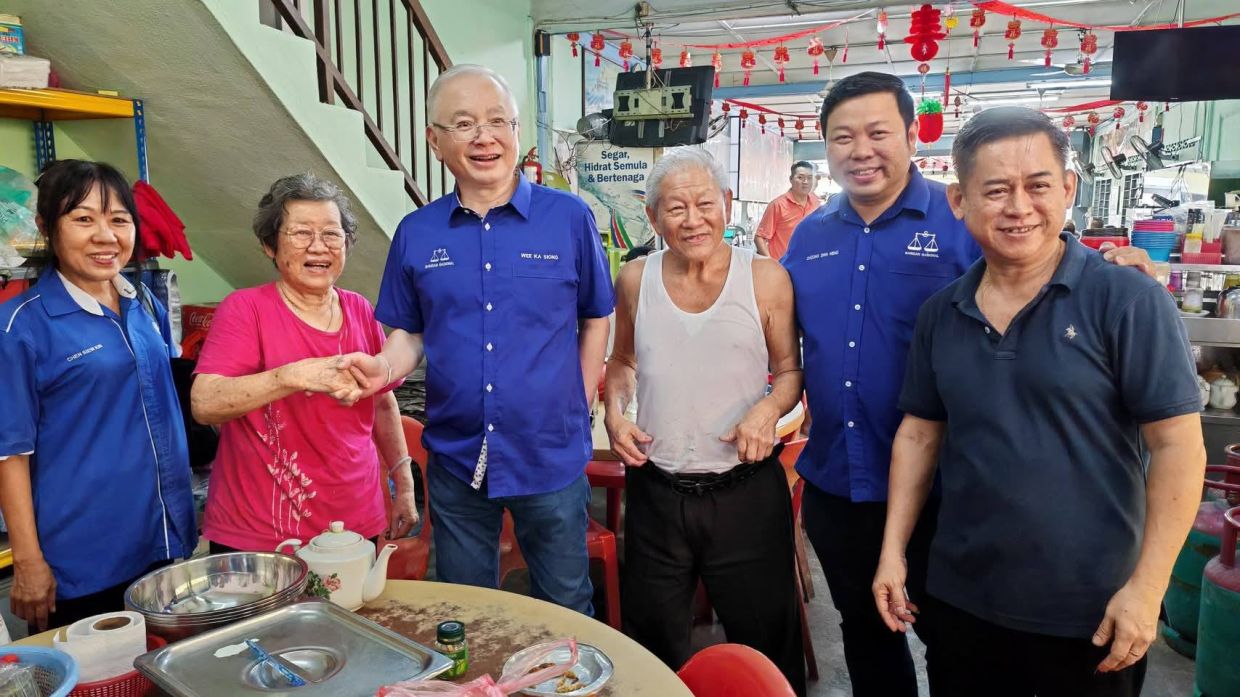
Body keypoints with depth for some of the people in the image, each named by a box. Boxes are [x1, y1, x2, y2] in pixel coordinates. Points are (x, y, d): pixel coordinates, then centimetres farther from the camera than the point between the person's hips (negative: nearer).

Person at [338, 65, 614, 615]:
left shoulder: (569, 217, -6)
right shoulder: (416, 233, 0)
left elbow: (596, 318, 4)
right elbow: (409, 333, 7)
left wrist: (579, 406, -1)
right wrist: (384, 368, -14)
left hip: (552, 455, -2)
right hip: (455, 457, 2)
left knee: (565, 610, 16)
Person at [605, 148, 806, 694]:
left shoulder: (767, 280, -5)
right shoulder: (636, 282, 2)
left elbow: (790, 370, 4)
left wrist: (769, 409, -16)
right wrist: (615, 413, -1)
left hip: (746, 491, -2)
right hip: (656, 490, 2)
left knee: (766, 638, 14)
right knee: (653, 644, 19)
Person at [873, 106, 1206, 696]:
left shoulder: (1129, 302, -12)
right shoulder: (939, 314, 1)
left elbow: (1177, 445, -12)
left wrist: (1146, 586, -15)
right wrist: (892, 551, 4)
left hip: (1090, 612, -3)